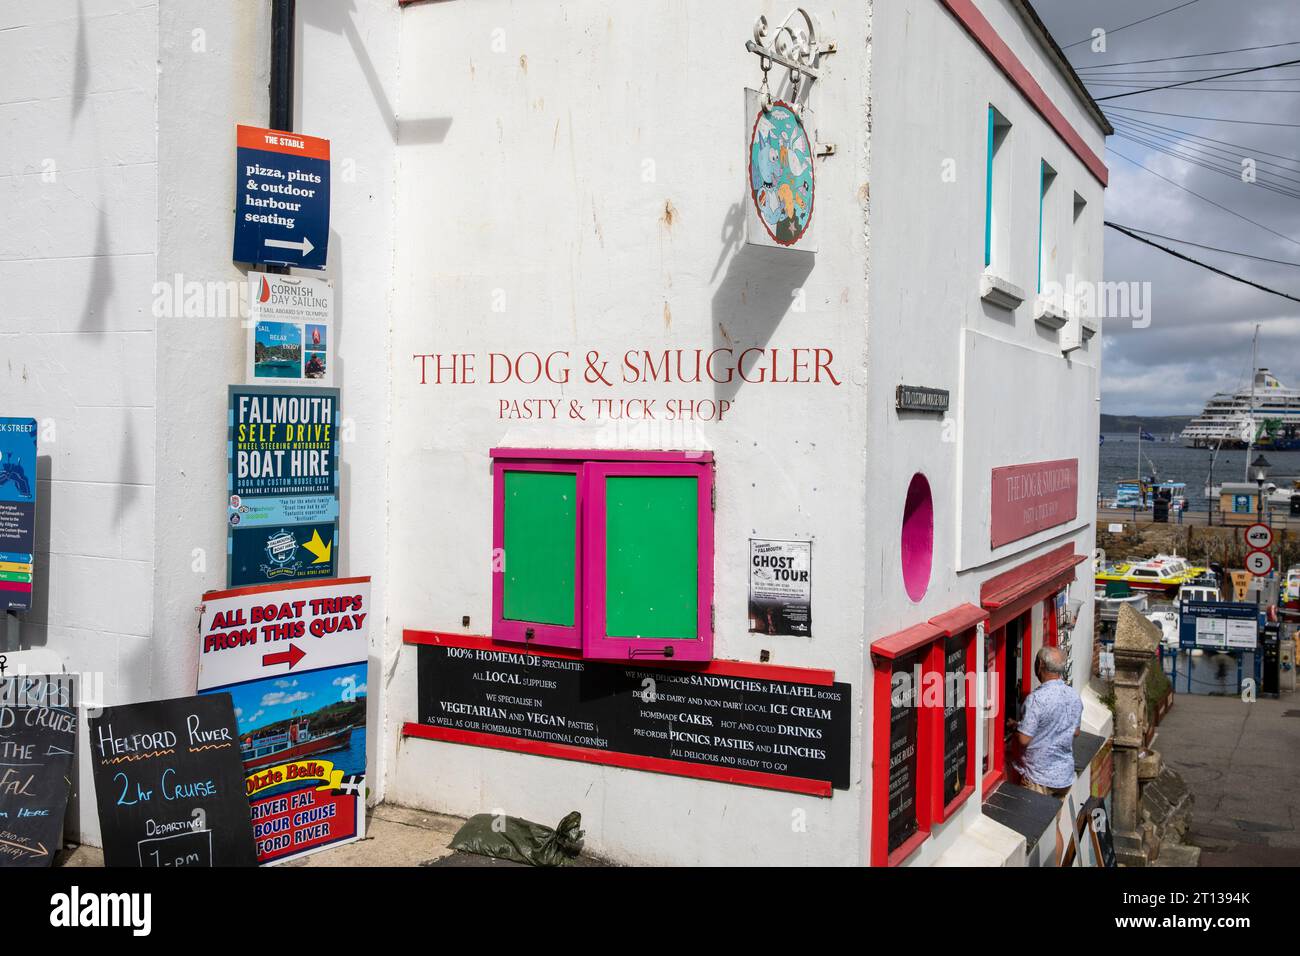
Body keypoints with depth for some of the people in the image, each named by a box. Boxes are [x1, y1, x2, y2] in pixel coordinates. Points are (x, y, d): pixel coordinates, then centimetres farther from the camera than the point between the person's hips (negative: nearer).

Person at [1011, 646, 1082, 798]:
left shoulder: (1036, 699, -24)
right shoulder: (1074, 695, -1)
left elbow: (1023, 739, -22)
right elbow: (1076, 732, 12)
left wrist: (1014, 727, -2)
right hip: (1066, 775, 7)